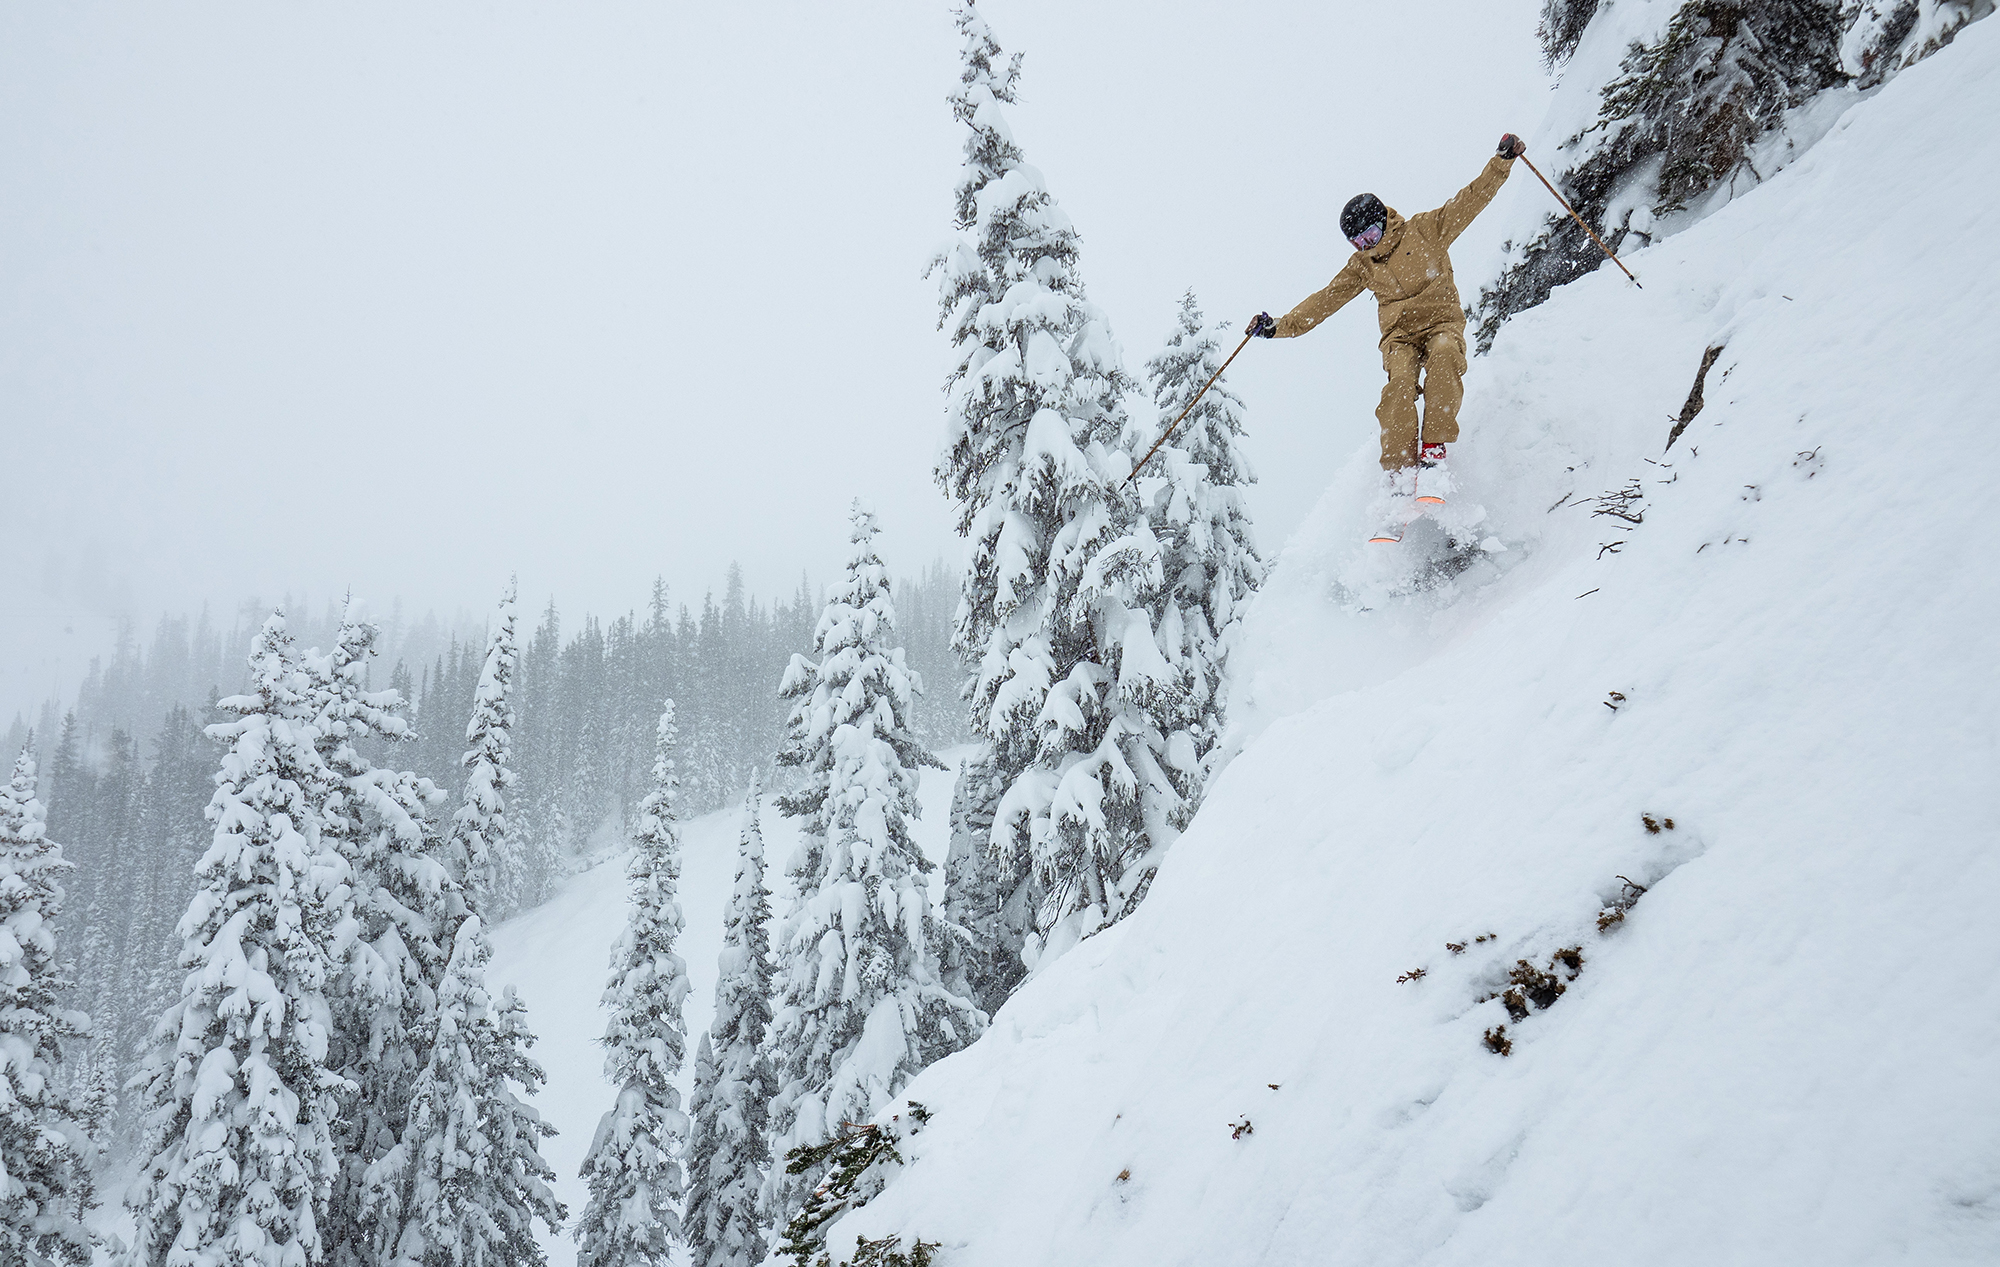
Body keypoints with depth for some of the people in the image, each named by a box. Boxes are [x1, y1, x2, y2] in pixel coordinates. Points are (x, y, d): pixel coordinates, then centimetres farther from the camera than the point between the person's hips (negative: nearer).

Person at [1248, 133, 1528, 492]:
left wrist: (1502, 161, -8)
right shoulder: (1361, 266, 14)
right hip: (1400, 334, 2)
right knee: (1400, 380, -30)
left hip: (1442, 321, -2)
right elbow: (1325, 300, 13)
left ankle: (1434, 446, -34)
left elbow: (1471, 200, 2)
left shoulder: (1424, 230, 5)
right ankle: (1398, 471, -33)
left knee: (1444, 355, -37)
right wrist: (1280, 326, 4)